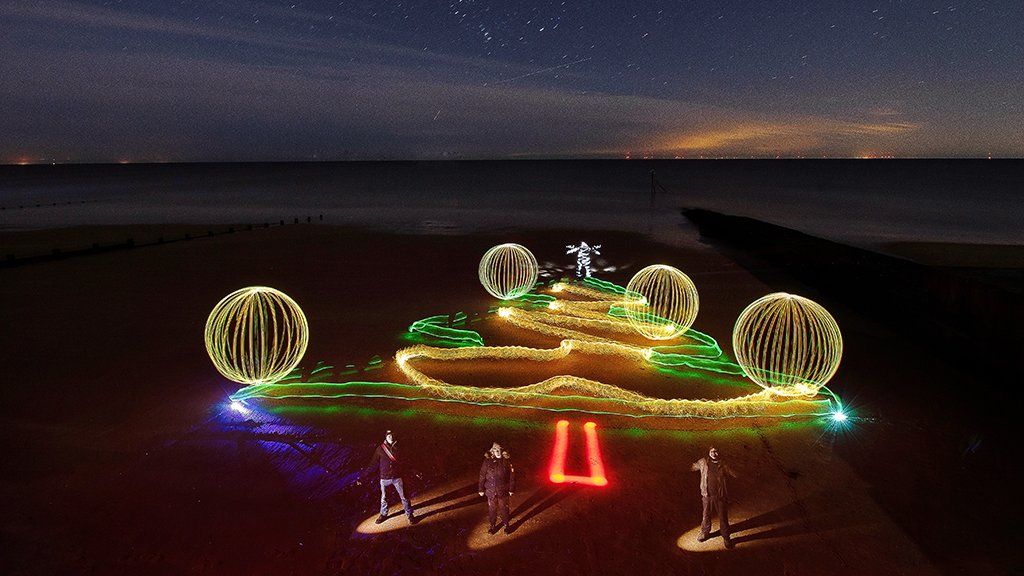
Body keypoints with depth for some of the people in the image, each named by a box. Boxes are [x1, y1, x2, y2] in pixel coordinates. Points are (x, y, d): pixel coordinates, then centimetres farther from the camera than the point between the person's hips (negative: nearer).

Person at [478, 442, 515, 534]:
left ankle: (506, 525, 33)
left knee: (504, 508, 13)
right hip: (491, 491, 1)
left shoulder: (506, 461, -13)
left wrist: (511, 489, -2)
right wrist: (481, 489, 3)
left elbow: (512, 476, -5)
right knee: (492, 509, 15)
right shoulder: (487, 461, -11)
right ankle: (493, 525, 35)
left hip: (503, 491, -1)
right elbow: (482, 476, -1)